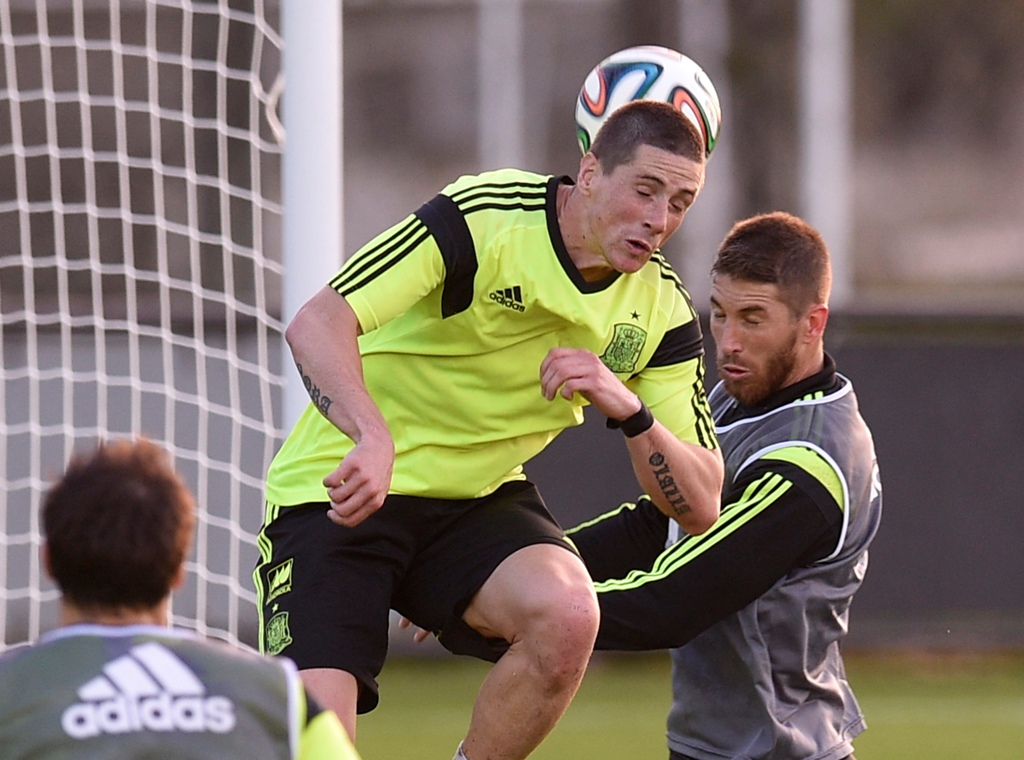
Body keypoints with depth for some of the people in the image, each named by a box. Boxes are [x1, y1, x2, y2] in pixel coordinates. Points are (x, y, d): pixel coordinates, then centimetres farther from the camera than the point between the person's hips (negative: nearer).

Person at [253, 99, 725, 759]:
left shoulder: (662, 309, -3)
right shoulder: (485, 216, -18)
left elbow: (701, 504, -4)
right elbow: (318, 323, -27)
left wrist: (630, 410, -24)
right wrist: (373, 437, -46)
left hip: (482, 498, 4)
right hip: (340, 490, -4)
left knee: (568, 613, -30)